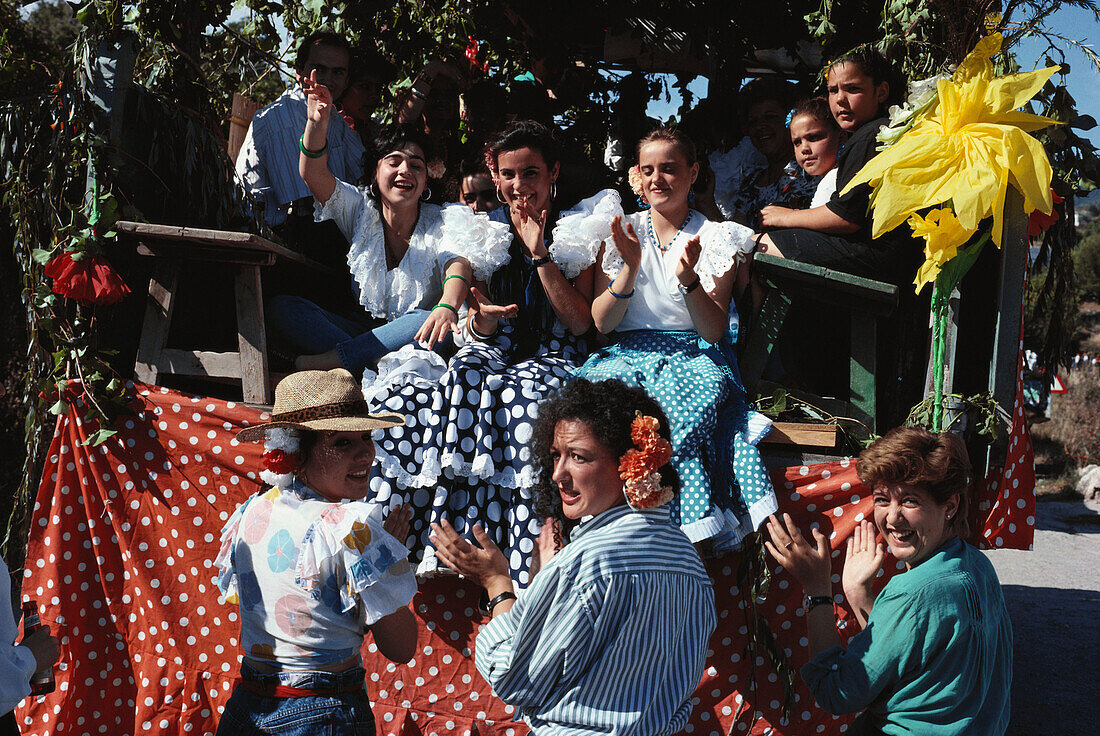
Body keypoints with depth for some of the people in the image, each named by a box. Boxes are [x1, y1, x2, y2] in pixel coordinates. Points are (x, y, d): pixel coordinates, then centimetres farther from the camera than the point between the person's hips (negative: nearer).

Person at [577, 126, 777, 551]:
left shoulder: (716, 238, 7)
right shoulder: (623, 233, 13)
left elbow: (715, 331, -2)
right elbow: (602, 322, 4)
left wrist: (688, 278, -20)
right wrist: (630, 268, -13)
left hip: (695, 357, -2)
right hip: (628, 354, 2)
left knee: (682, 409, -38)